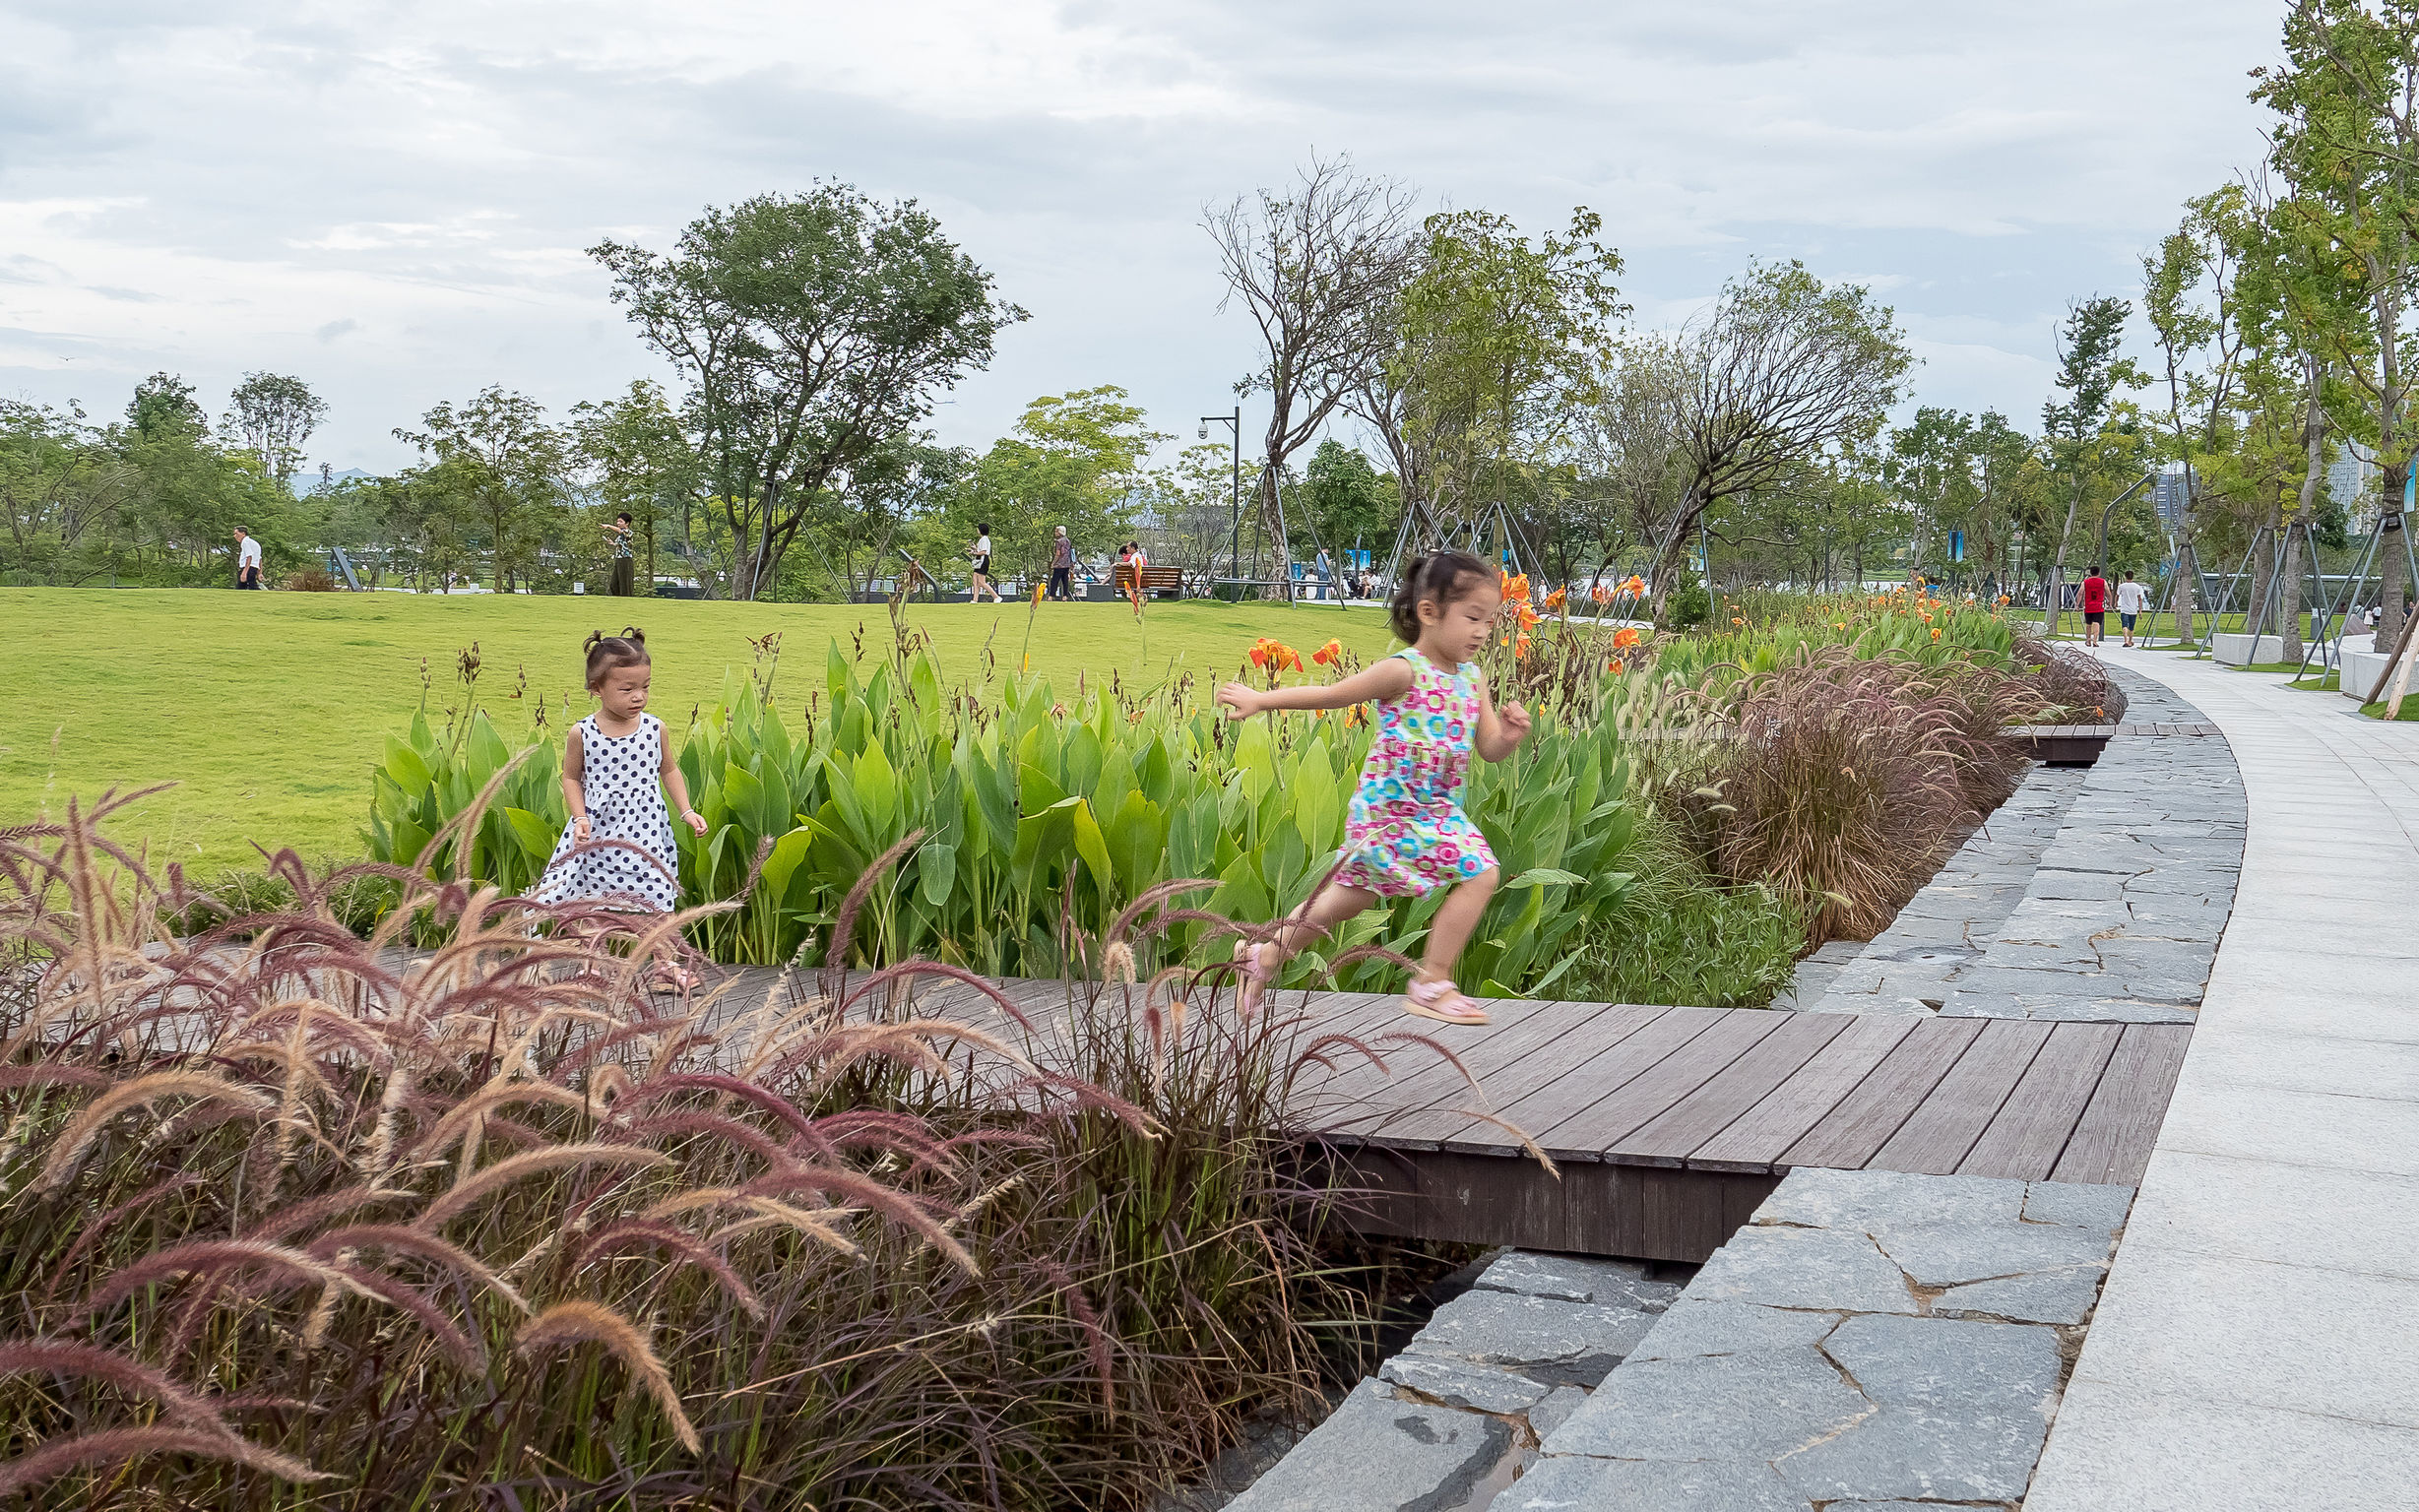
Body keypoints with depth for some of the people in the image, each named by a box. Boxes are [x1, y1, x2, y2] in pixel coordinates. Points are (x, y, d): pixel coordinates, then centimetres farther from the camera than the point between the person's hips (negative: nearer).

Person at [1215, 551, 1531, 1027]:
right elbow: (1332, 694, -9)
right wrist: (1260, 699, -7)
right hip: (1390, 807, -8)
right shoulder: (1403, 672, -16)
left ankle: (1264, 956, 33)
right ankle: (1431, 984, -5)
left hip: (1439, 809, 8)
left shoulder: (1473, 679, 5)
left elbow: (1490, 749, 7)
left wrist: (1509, 735, -16)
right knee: (1480, 873, -15)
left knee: (1353, 894, 18)